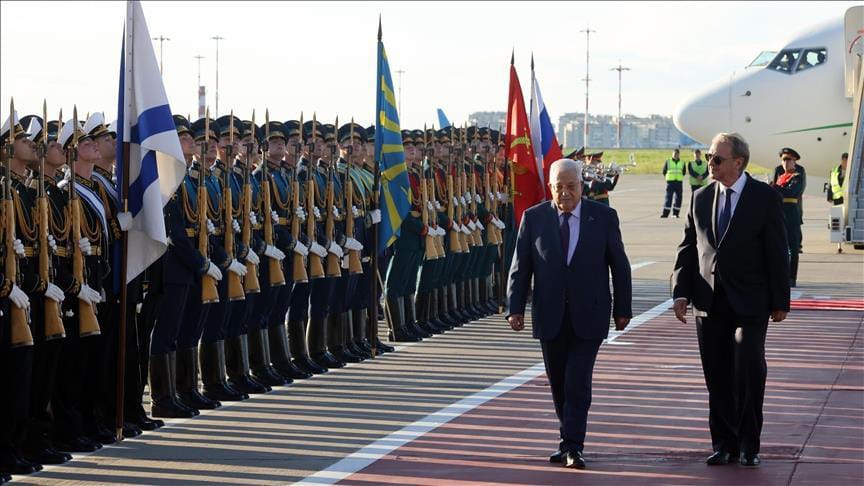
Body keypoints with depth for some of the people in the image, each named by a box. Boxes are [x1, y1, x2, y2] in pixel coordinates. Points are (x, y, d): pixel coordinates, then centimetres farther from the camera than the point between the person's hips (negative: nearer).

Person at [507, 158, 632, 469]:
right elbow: (520, 267, 2)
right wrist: (515, 308, -5)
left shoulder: (604, 217, 0)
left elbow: (619, 266, 4)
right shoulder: (534, 218, 2)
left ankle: (572, 448, -5)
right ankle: (568, 441, 24)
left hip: (589, 316, -2)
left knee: (578, 382, -9)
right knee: (559, 384, 10)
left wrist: (623, 309, 3)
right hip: (550, 316, 2)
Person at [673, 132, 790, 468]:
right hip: (709, 303, 4)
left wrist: (780, 302, -4)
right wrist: (681, 292, 1)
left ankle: (748, 445, 1)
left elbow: (777, 253, -2)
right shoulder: (701, 198, 10)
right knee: (717, 378, 7)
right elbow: (688, 248, 12)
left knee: (749, 371, -11)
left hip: (749, 303, -4)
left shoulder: (765, 198, -2)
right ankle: (725, 445, 15)